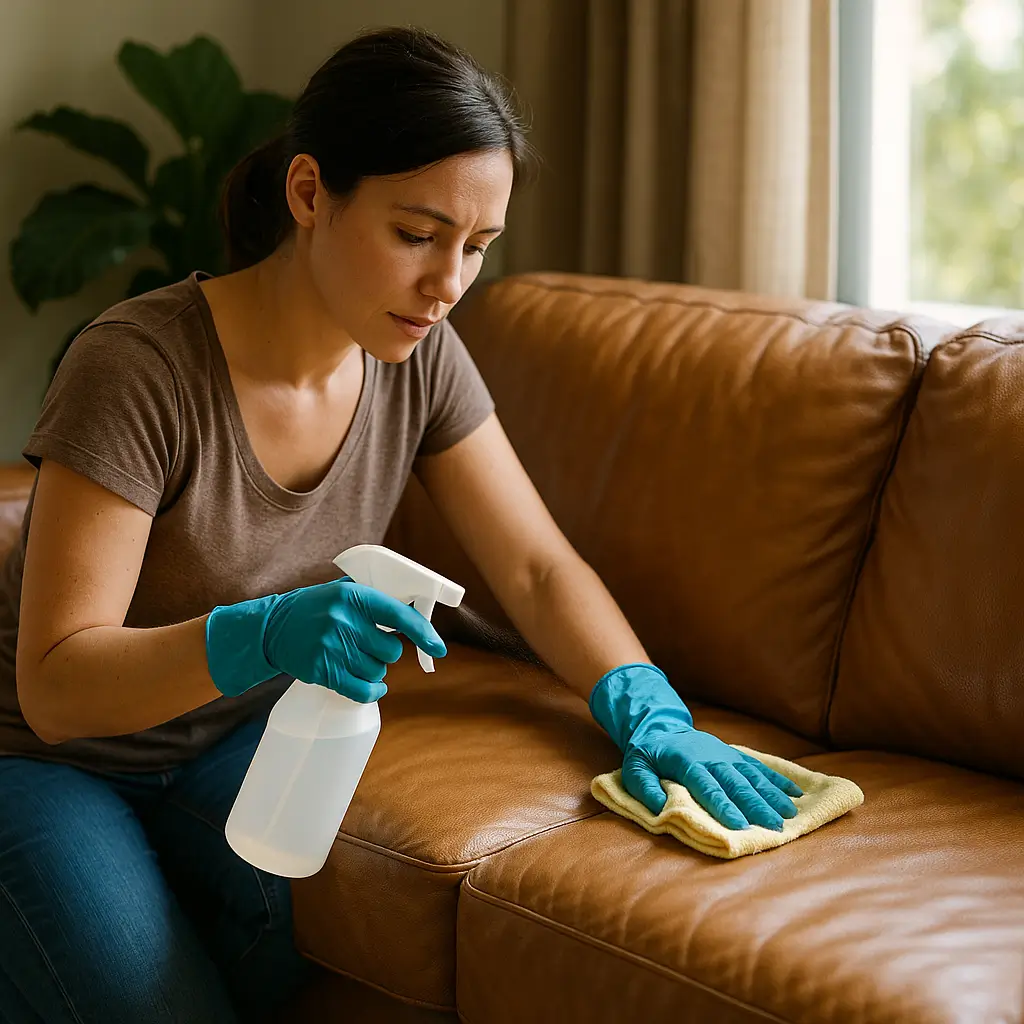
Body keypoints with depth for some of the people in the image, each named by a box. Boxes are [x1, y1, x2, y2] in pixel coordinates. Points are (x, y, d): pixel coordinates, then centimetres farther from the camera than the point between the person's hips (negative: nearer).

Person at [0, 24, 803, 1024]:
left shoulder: (418, 358, -9)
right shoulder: (137, 368, -27)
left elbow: (537, 567, -4)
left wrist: (649, 716, -21)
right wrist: (259, 637, -45)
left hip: (227, 743, 5)